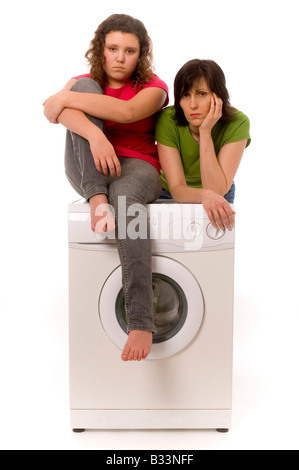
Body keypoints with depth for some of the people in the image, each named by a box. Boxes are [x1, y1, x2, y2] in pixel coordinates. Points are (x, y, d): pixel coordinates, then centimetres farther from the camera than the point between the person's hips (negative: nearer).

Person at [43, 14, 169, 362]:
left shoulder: (152, 87, 4)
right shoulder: (85, 83, 11)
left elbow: (126, 111, -22)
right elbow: (59, 109, -15)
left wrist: (64, 98, -19)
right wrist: (94, 135, -36)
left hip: (136, 168, -2)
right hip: (87, 173, 2)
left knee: (124, 195, -41)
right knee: (85, 87, -16)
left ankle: (140, 322, -46)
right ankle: (97, 198, -31)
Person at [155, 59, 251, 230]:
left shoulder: (237, 123, -25)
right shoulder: (168, 120, -25)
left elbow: (217, 189, -30)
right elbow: (176, 189, -28)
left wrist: (205, 132, -36)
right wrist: (204, 195, -50)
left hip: (220, 196, 1)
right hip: (168, 194, -1)